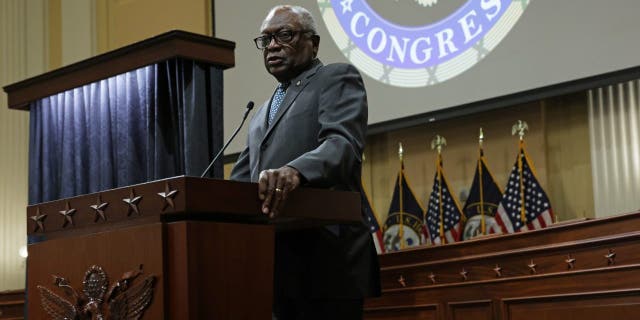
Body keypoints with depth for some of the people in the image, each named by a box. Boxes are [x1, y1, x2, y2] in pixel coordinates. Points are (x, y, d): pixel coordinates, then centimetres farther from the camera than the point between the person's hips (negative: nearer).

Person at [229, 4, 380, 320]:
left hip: (326, 260, -7)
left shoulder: (337, 78, 2)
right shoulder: (262, 113, 26)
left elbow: (342, 144, -16)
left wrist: (295, 172, -37)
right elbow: (241, 178, 19)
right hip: (275, 263, 7)